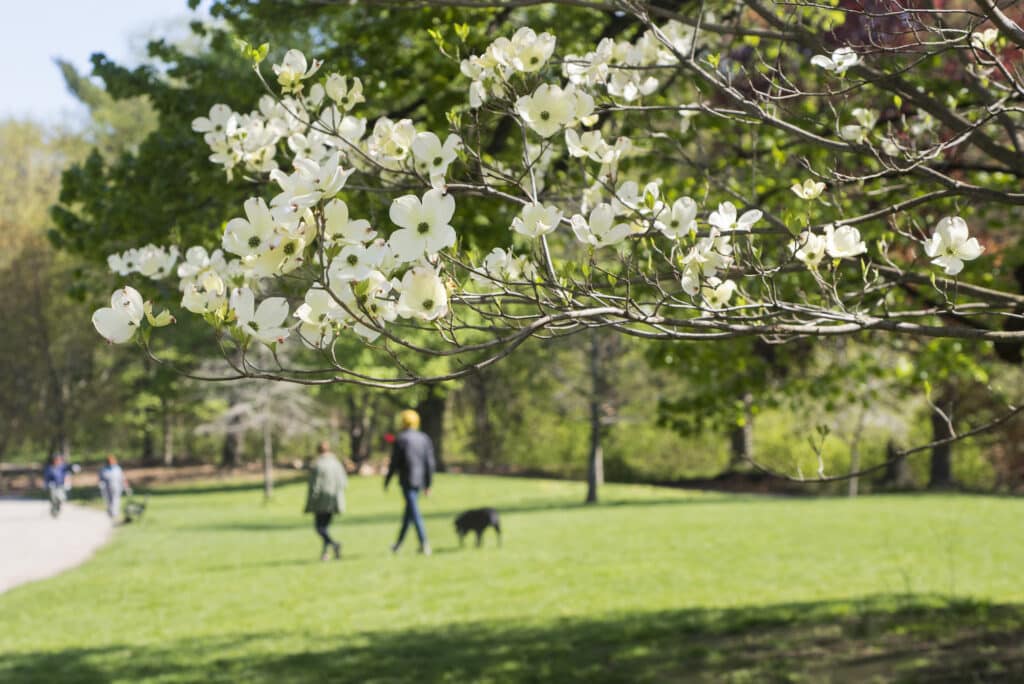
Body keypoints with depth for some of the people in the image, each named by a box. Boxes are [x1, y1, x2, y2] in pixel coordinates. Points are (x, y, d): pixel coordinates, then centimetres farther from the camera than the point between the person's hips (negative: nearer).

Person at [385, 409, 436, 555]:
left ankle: (424, 542, -15)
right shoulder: (424, 439, 7)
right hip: (419, 480, 6)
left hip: (407, 480, -6)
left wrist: (387, 481, 3)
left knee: (414, 512, -6)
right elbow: (429, 462, 6)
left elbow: (394, 462, -7)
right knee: (409, 510, 15)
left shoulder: (400, 439, -7)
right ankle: (399, 542, 25)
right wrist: (428, 484, 12)